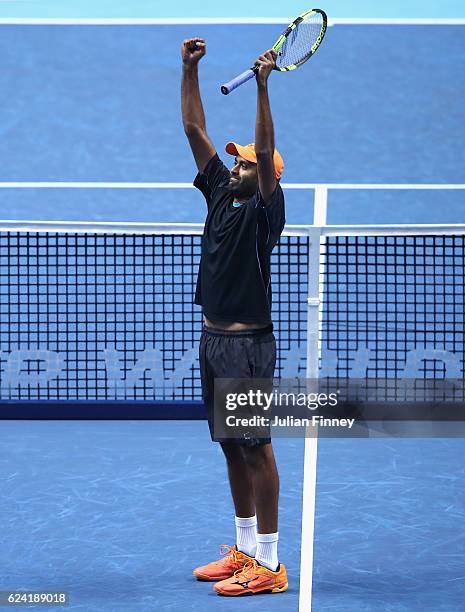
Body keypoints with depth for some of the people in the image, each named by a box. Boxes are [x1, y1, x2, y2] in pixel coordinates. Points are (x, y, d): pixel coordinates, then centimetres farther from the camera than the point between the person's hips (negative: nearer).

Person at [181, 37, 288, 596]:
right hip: (213, 338, 8)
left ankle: (268, 564, -3)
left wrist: (263, 87, -31)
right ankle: (244, 549, 22)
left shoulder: (264, 208, -7)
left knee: (256, 447, -6)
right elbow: (194, 129, 12)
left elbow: (266, 152, -23)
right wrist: (190, 71, 5)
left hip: (249, 342, -8)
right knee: (231, 446, 13)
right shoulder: (220, 193, 11)